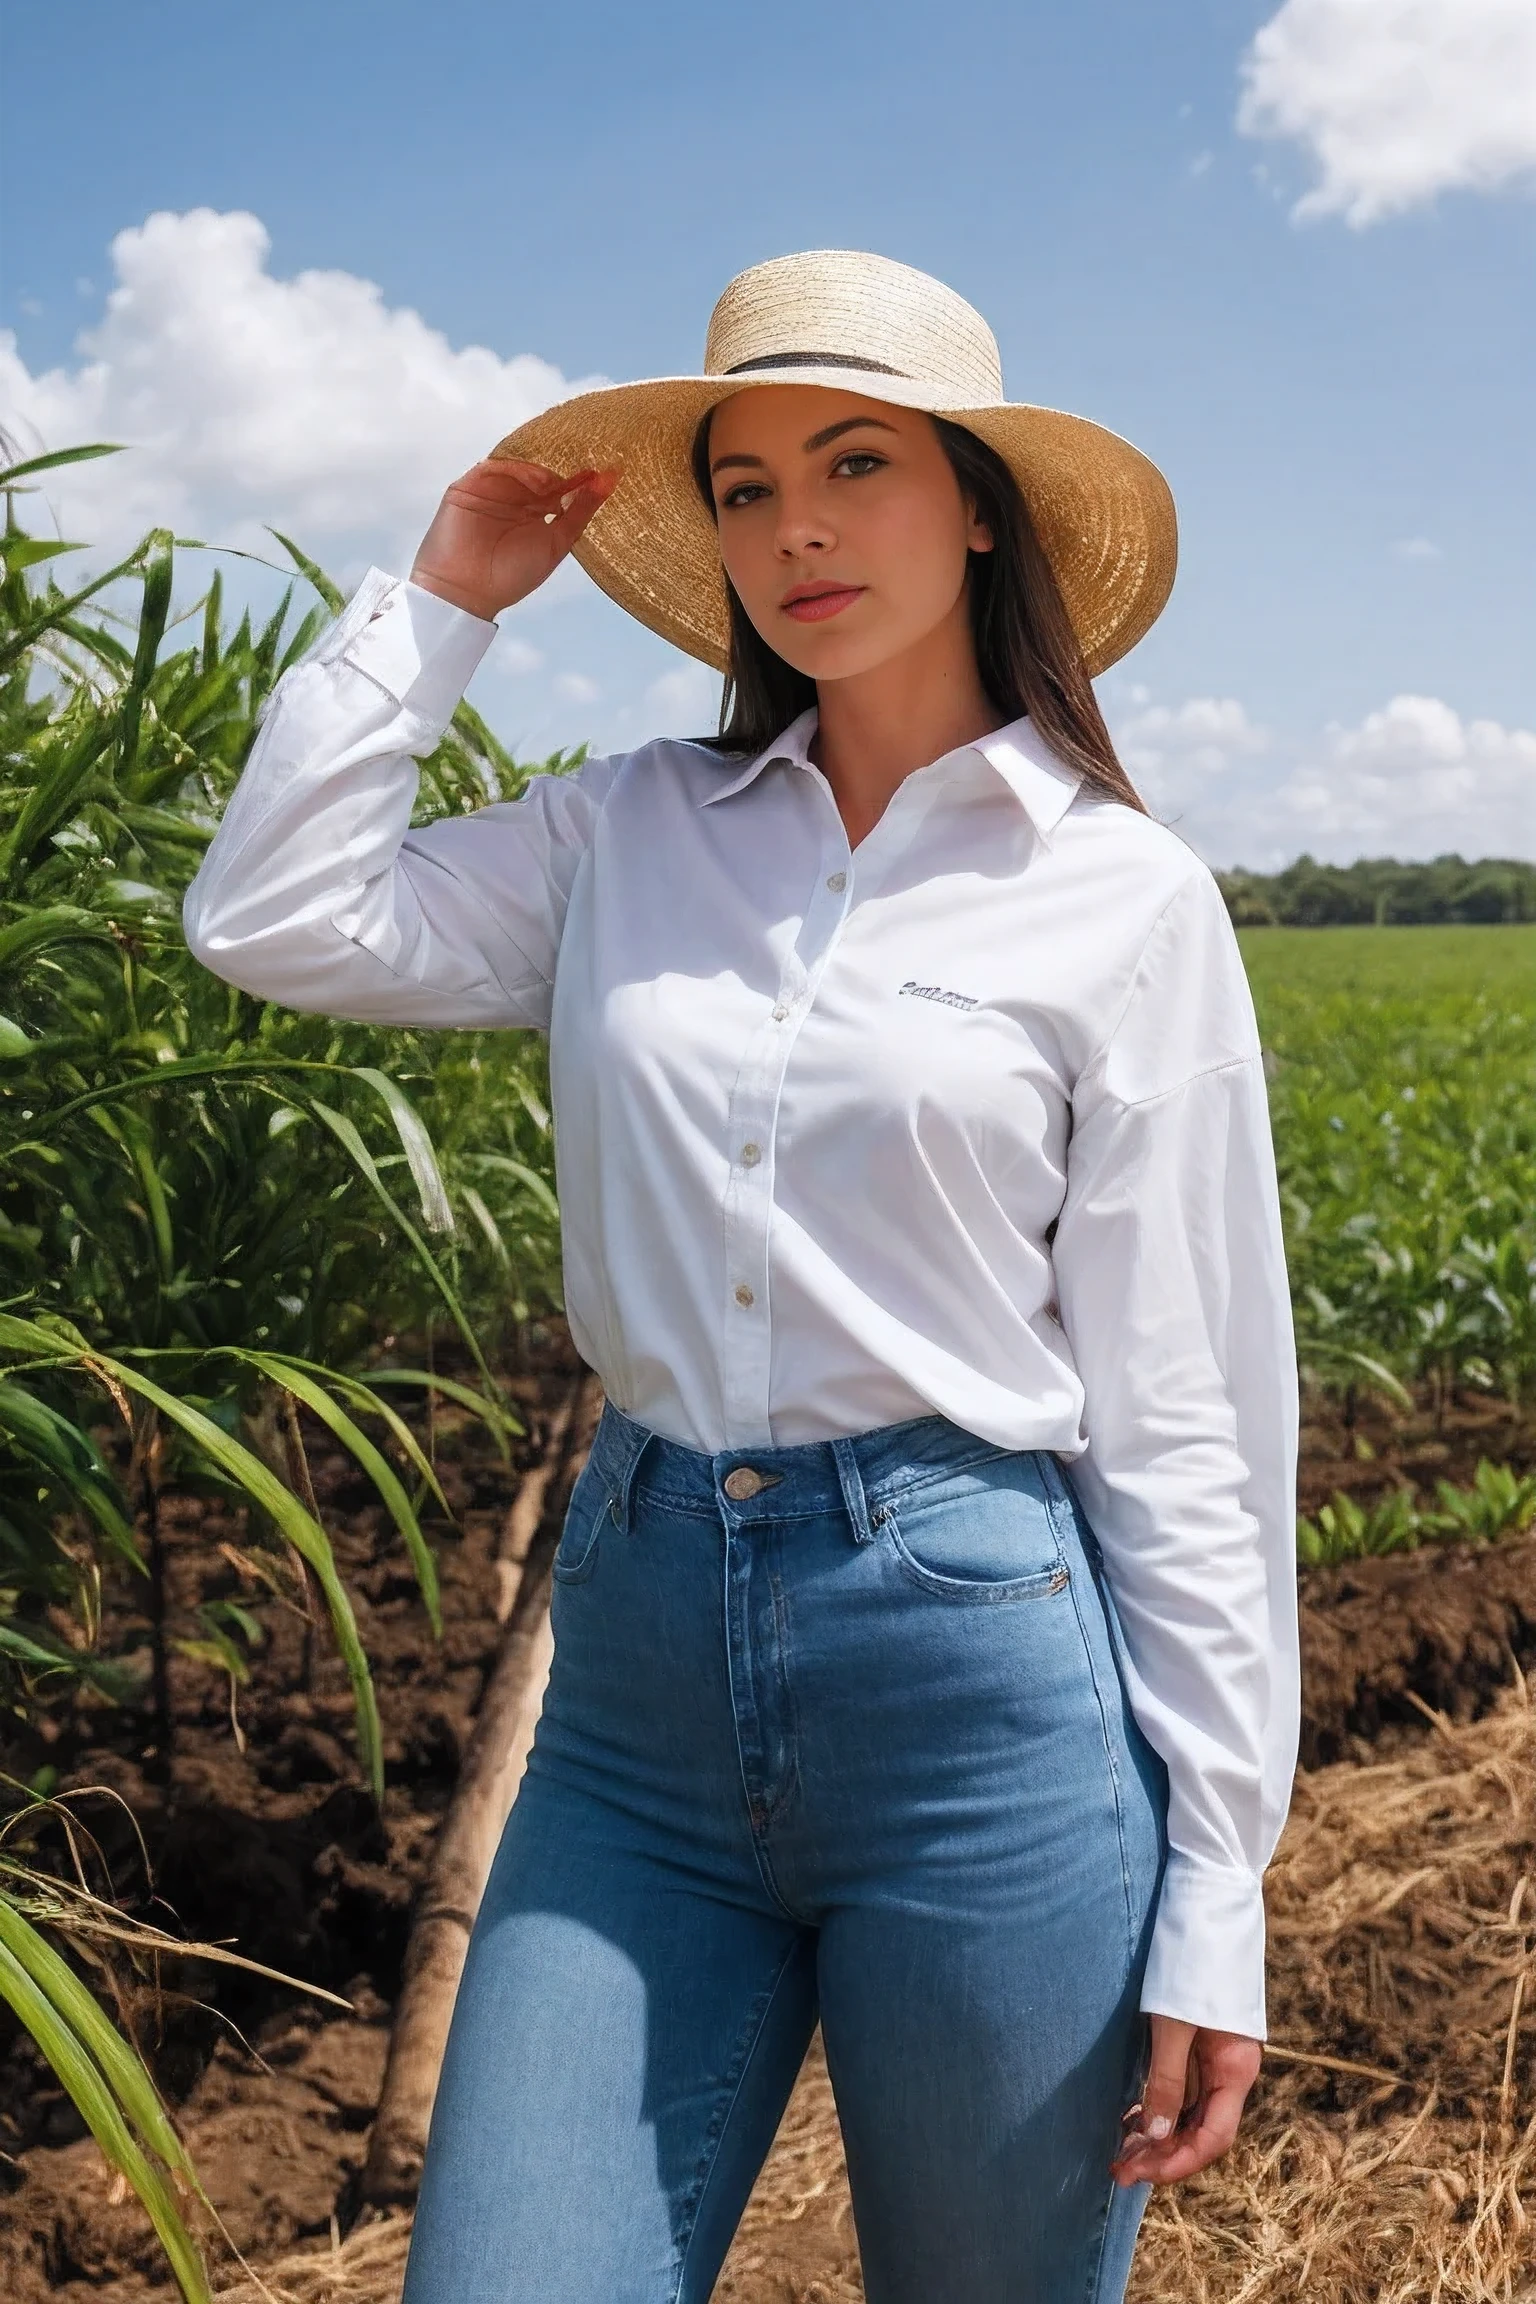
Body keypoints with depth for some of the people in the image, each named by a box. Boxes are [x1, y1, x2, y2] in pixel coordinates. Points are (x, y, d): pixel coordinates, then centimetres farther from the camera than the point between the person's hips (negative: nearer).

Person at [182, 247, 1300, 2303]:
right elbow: (275, 921, 1)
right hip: (646, 1664, 3)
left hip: (986, 1673, -2)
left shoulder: (1123, 897, -2)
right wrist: (445, 594, 7)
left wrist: (1215, 1903, -5)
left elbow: (1187, 1418, -4)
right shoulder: (629, 838, 9)